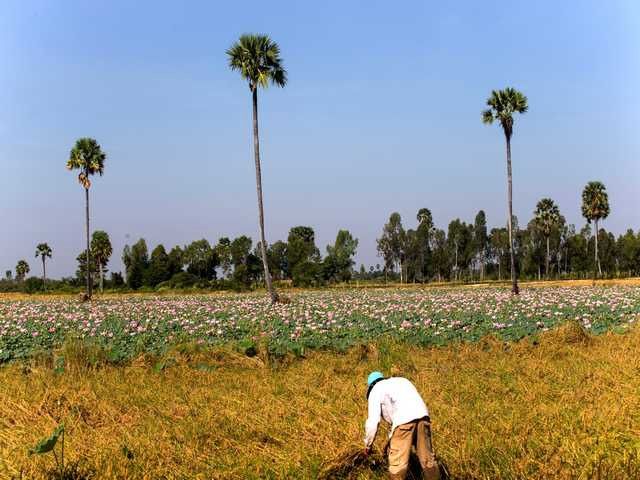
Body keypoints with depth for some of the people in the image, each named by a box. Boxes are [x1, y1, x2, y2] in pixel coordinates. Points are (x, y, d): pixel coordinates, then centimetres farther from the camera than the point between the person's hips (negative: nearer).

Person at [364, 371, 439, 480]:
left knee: (397, 463, 3)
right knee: (427, 458, 14)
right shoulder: (401, 381, 35)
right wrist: (391, 439, 41)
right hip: (423, 416, 6)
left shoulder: (375, 391, 15)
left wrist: (367, 445, 22)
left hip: (404, 420, -6)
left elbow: (372, 423, 8)